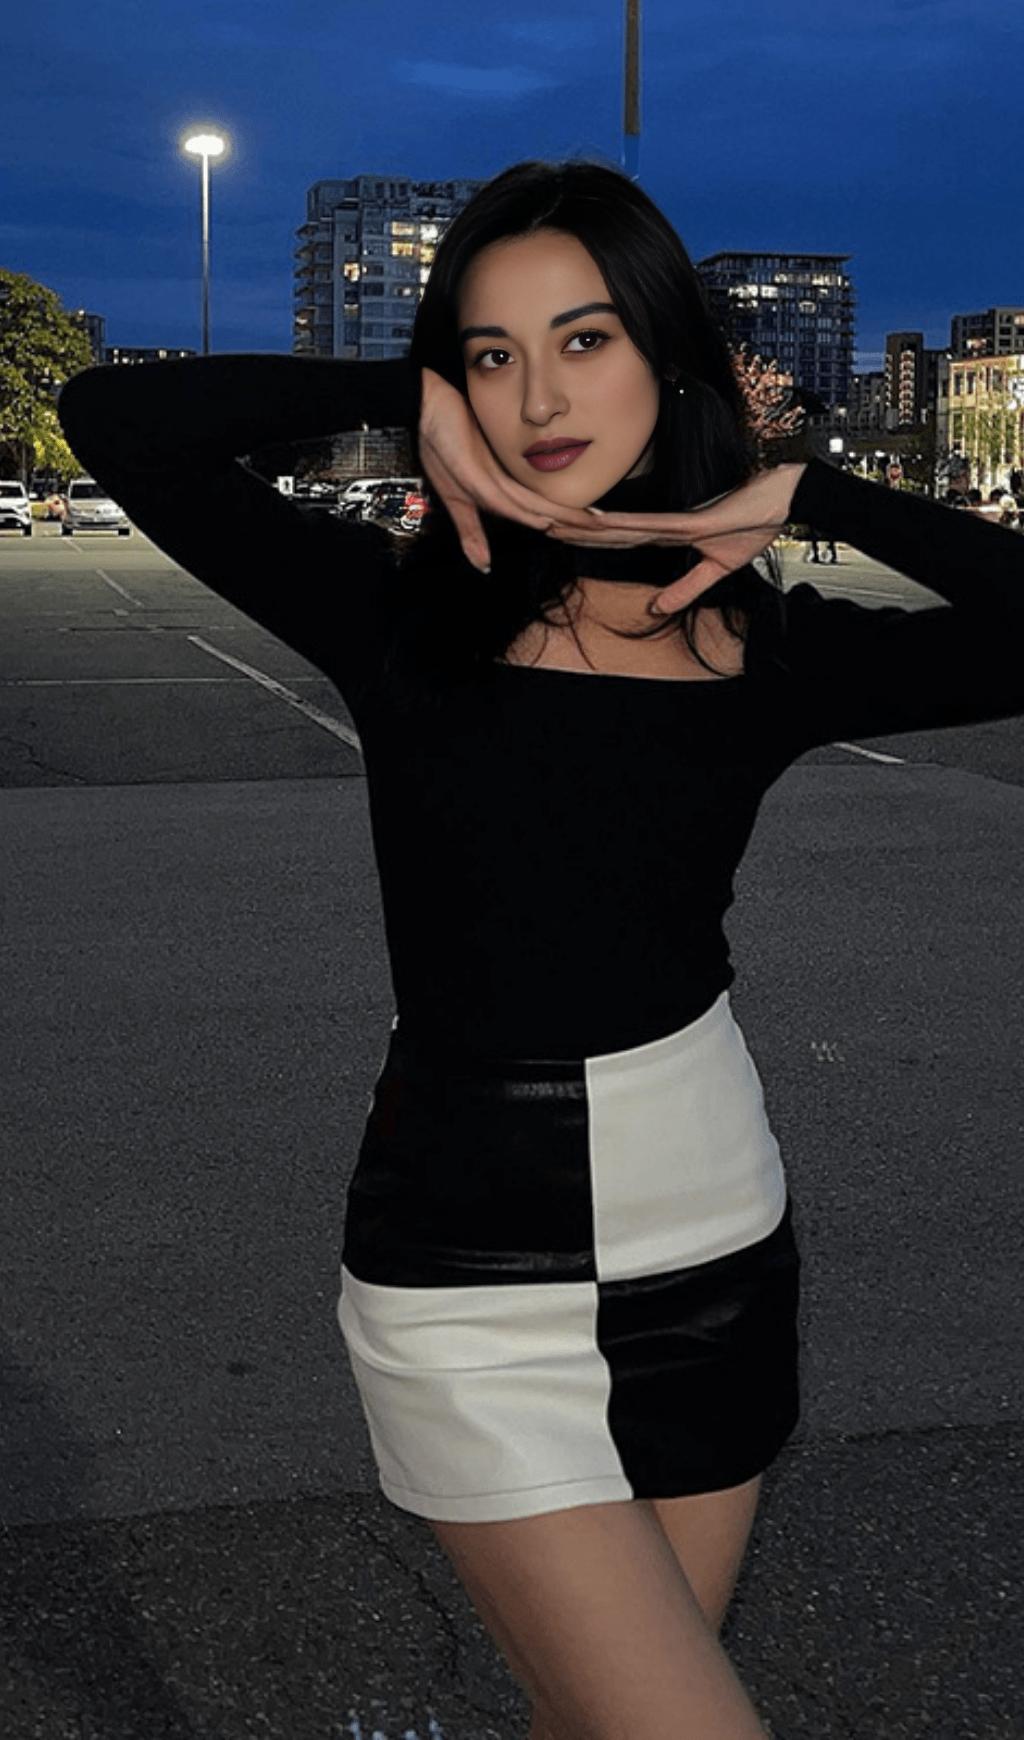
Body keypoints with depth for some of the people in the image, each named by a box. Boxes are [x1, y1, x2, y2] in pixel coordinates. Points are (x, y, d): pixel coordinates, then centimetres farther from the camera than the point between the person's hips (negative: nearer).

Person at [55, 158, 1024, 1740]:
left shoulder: (766, 647, -1)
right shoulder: (403, 616, -7)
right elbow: (117, 420, -15)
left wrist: (802, 494, -11)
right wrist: (407, 401, -13)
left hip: (718, 1251, 3)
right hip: (479, 1285, -3)